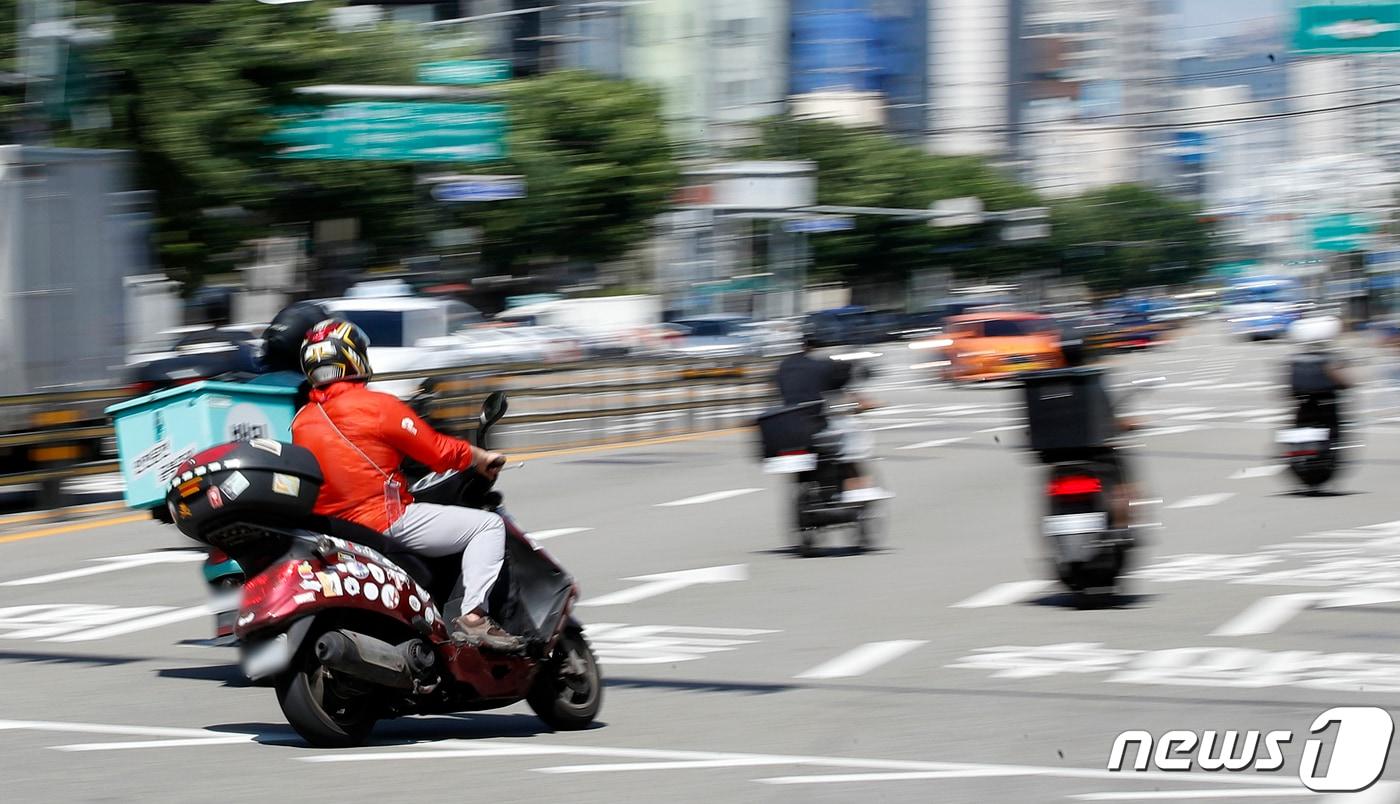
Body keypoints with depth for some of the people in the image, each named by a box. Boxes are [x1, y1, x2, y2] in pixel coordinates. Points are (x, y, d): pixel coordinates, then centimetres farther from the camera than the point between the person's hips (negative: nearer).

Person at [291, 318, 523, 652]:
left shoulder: (300, 422, 7)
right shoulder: (377, 406, -12)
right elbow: (439, 451, -8)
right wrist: (481, 458, 10)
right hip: (387, 521, -8)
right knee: (488, 525, -2)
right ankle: (474, 617, -15)